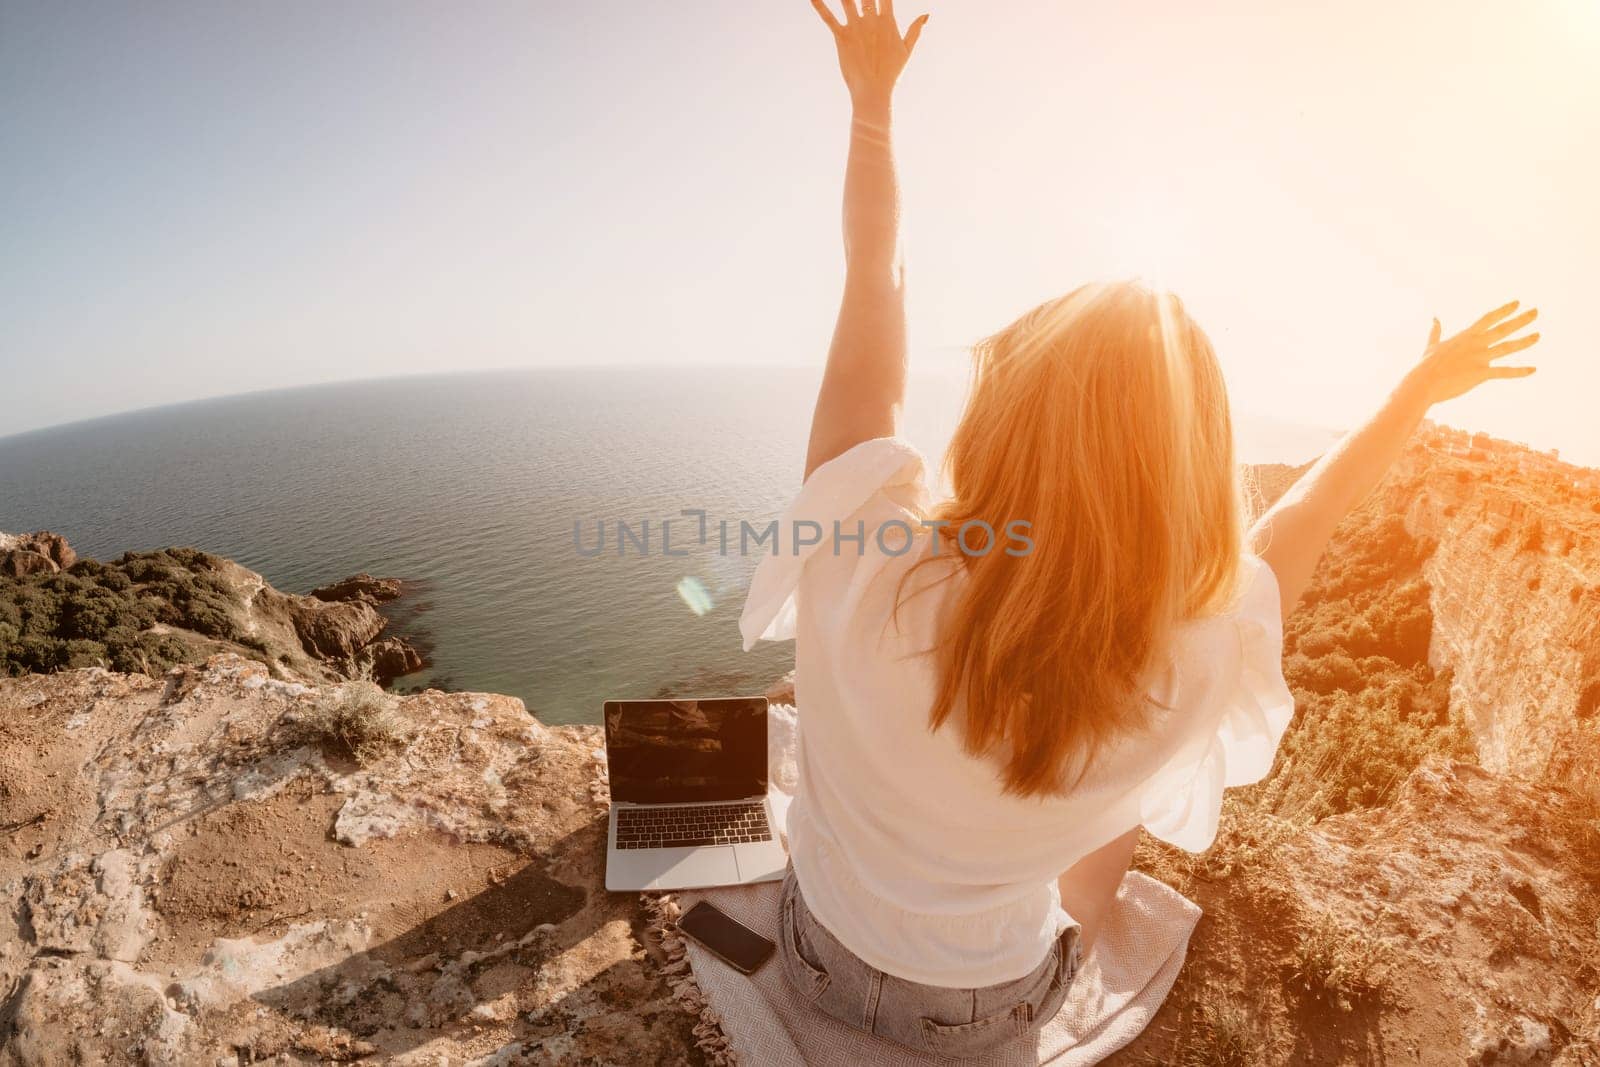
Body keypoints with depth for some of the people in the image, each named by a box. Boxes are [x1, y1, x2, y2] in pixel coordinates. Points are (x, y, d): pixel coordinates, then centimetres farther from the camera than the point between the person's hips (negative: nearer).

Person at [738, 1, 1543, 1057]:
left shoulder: (867, 553, -36)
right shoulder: (1188, 664, -33)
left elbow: (876, 288, -21)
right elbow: (1305, 517, -10)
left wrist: (872, 104, -6)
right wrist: (1421, 389, 7)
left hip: (820, 957, 1)